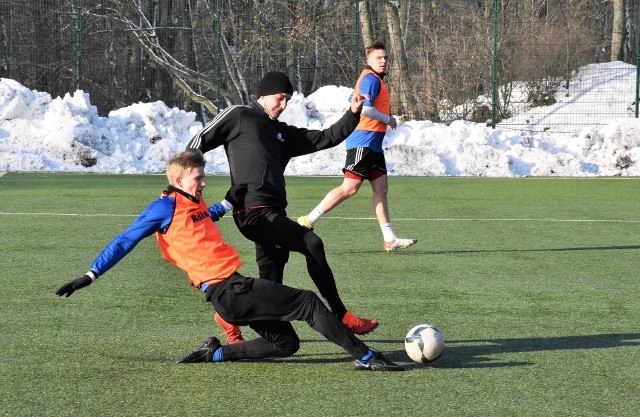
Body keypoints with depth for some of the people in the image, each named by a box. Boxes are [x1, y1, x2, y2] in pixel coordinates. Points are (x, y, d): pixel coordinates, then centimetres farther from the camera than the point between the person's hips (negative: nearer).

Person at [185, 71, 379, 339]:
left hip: (272, 215, 9)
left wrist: (352, 114, 10)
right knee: (311, 244, -19)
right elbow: (200, 142, 6)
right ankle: (342, 317, -17)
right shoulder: (238, 116, 6)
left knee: (270, 282, 5)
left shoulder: (283, 133, 26)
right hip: (253, 211, -9)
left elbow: (326, 139, 23)